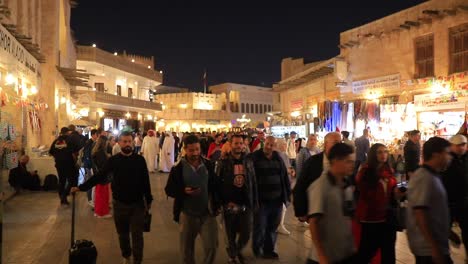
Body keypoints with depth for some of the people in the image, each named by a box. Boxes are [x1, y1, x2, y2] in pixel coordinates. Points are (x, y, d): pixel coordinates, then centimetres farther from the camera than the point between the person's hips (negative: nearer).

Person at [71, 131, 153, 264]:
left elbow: (145, 181, -1)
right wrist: (81, 187, -14)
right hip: (120, 204, 1)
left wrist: (149, 200, 3)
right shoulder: (113, 160, -5)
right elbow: (99, 176, -7)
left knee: (137, 234, 3)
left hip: (137, 203, -1)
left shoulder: (139, 160, -6)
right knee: (123, 233, 17)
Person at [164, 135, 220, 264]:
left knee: (211, 247, -1)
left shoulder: (208, 164, -1)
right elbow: (169, 189, -4)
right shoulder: (178, 167, -8)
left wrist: (216, 205, 5)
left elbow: (215, 186, 9)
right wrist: (184, 191, -21)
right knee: (187, 250, 13)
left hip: (207, 213, 1)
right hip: (187, 214, -1)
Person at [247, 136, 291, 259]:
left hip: (276, 199, 4)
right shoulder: (254, 157, -8)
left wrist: (288, 193, 8)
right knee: (260, 228, 7)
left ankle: (269, 250, 34)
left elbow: (284, 176, 9)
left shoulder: (278, 157, 6)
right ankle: (257, 249, 31)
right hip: (261, 200, -4)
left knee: (272, 227, 17)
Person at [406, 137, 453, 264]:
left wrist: (448, 232, 21)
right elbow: (419, 214, -25)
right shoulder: (424, 178, -20)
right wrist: (435, 248, -25)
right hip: (429, 248, -9)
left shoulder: (432, 176, 10)